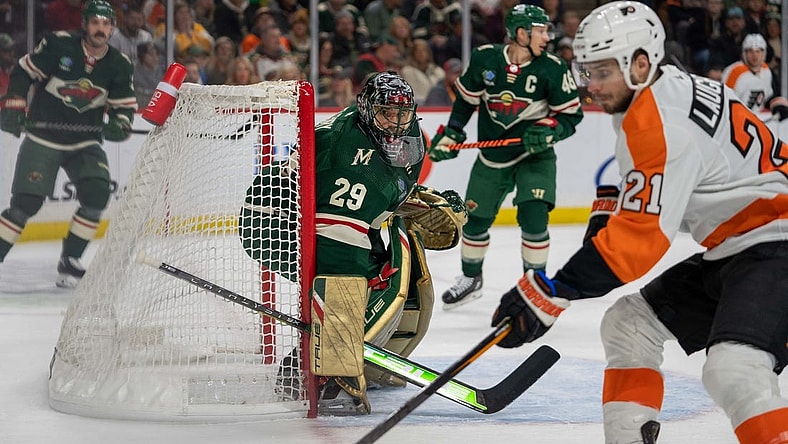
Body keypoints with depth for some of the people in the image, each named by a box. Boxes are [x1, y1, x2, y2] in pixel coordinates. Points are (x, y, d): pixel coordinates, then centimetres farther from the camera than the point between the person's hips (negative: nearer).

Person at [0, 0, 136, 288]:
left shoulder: (119, 65, -3)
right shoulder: (58, 45, -13)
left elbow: (125, 105, 4)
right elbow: (24, 72, -3)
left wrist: (120, 125, -17)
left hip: (85, 142, 3)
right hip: (42, 138, -3)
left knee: (97, 195, -17)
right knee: (26, 203, -11)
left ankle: (69, 262, -4)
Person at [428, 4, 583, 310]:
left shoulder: (553, 68, -16)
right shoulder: (484, 59, -11)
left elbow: (571, 115, -9)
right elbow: (466, 99, 6)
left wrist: (549, 130, -26)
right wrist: (450, 135, 4)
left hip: (535, 155, -3)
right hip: (492, 156, 3)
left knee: (533, 216, -20)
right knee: (474, 218, 10)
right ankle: (471, 279, 36)